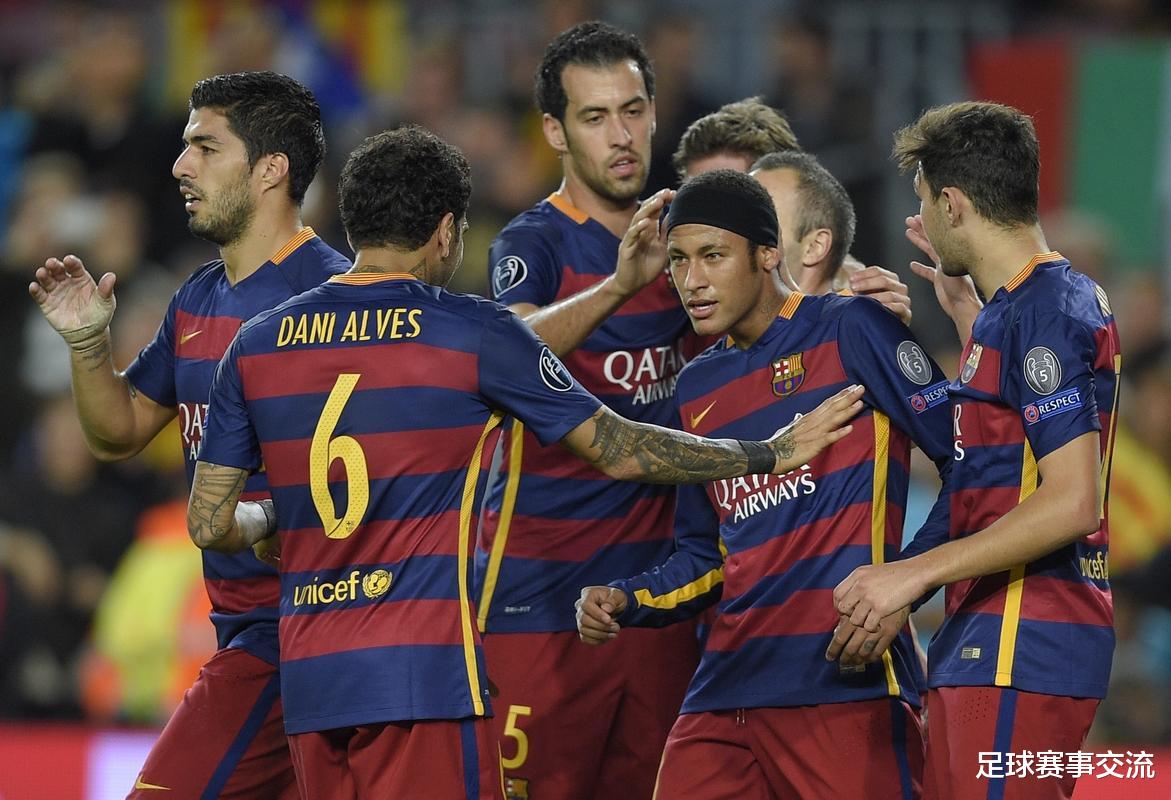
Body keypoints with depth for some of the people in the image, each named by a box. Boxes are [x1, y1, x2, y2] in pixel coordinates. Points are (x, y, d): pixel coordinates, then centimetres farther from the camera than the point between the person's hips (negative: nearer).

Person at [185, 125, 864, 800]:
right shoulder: (471, 331, -3)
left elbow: (209, 525, 9)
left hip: (307, 679, 5)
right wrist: (771, 454, 15)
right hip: (424, 672, -5)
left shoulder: (255, 346, 8)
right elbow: (621, 453, 3)